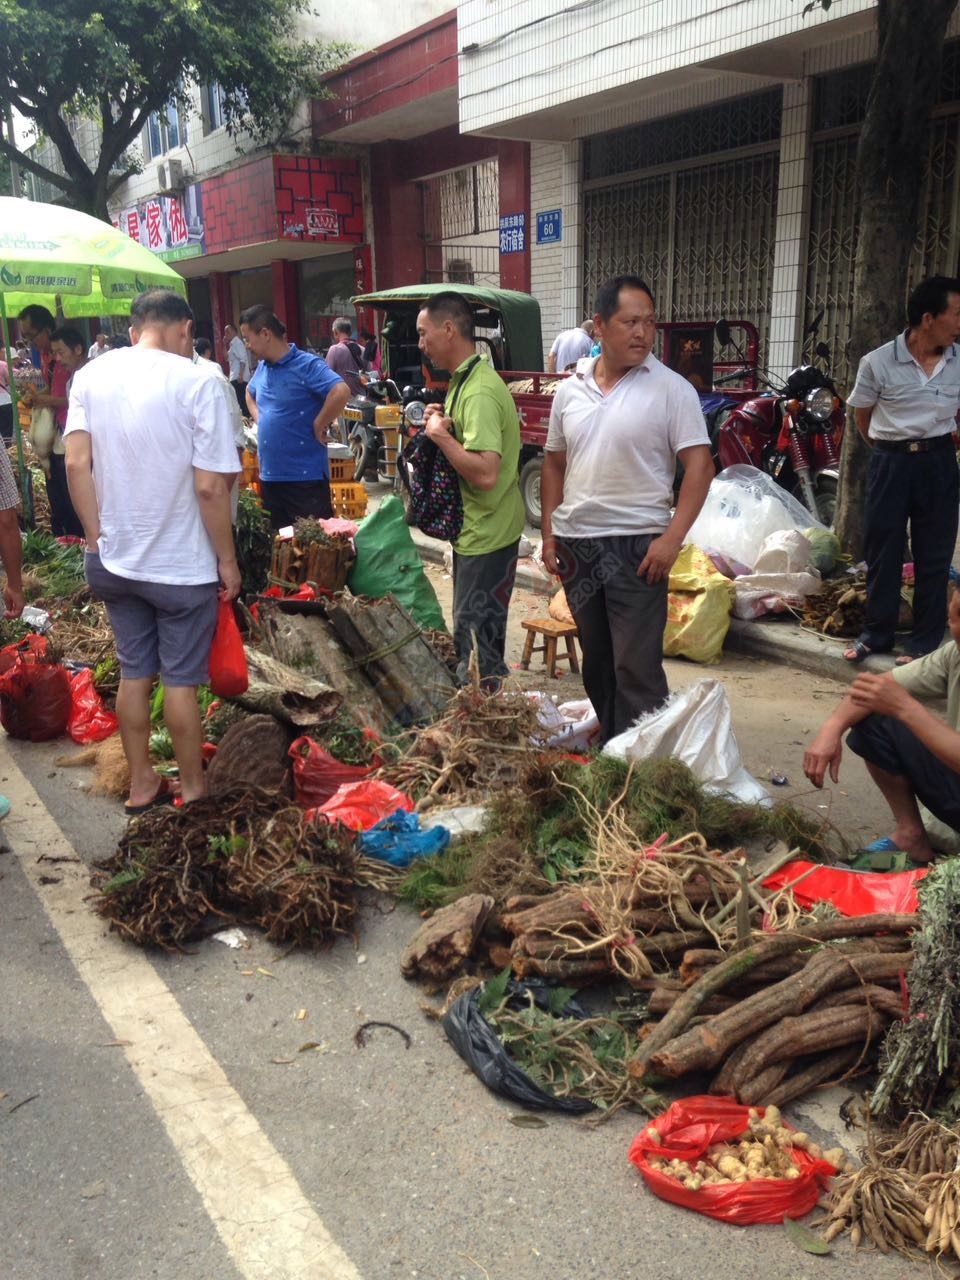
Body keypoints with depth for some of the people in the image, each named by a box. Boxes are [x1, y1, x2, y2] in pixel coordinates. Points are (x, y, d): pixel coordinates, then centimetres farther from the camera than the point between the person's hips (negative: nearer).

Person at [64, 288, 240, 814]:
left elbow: (76, 465, -4)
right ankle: (192, 790, 22)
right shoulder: (198, 383, -15)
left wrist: (97, 540, 4)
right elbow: (210, 486, -17)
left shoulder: (90, 376, 0)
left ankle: (141, 784, 29)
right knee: (180, 679, 7)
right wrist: (227, 560, -7)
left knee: (133, 673, 16)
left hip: (115, 560, 5)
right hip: (182, 565, -4)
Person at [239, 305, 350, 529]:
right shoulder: (262, 367, 11)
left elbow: (341, 392, -29)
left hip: (305, 475, -8)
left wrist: (318, 428, -20)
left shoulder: (306, 365, -14)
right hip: (269, 474, 8)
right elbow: (250, 393, 32)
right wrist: (259, 420, 14)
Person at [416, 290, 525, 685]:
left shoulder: (480, 392, -23)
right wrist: (442, 422, 4)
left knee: (476, 640, -2)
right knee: (475, 636, 20)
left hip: (487, 535, -10)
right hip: (473, 530, 10)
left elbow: (485, 473, -32)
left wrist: (441, 434, -21)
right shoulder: (463, 379, 8)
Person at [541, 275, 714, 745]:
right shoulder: (570, 390, 7)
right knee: (596, 661, 17)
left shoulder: (671, 389, -6)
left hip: (637, 546, -5)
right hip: (575, 544, 5)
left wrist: (672, 539, -19)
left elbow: (699, 466, -10)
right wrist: (548, 534, 8)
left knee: (637, 668, -4)